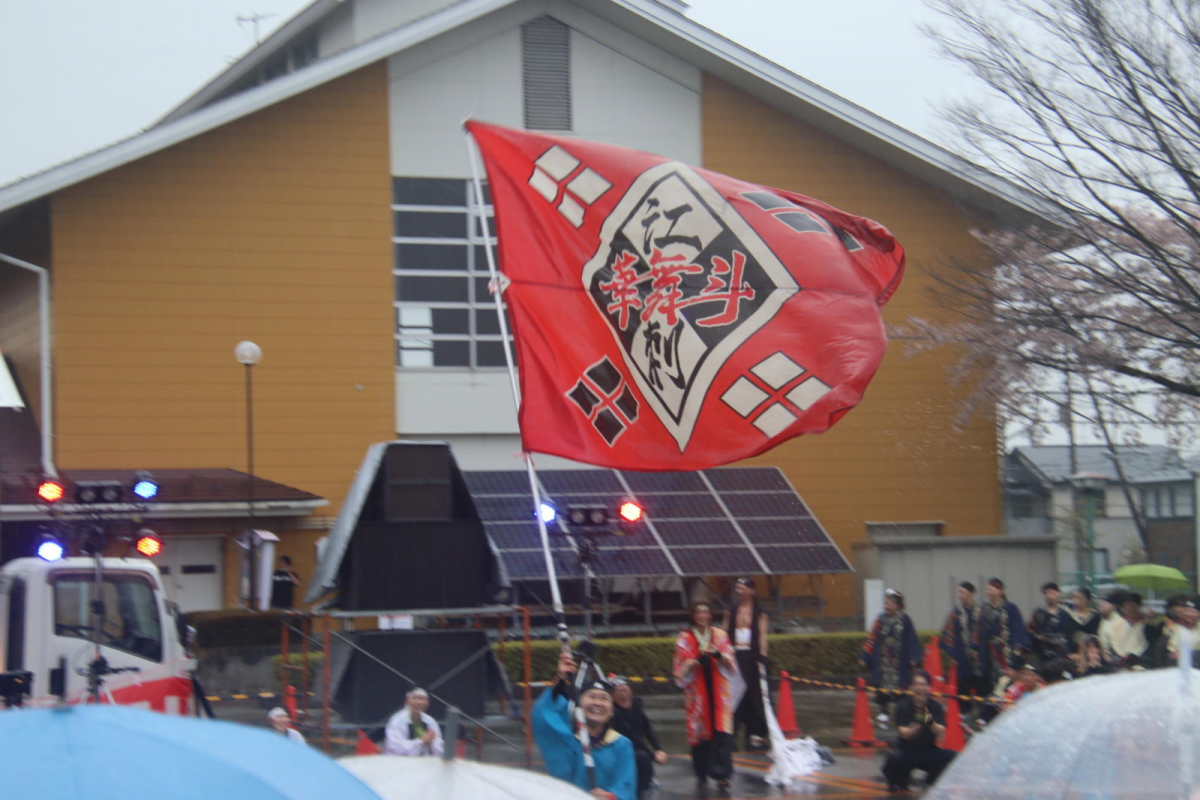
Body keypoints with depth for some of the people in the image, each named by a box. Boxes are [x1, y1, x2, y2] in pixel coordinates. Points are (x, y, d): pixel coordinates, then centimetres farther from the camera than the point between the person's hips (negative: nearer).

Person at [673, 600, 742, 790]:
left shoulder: (720, 635, 8)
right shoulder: (684, 639, 4)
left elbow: (730, 662, 3)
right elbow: (682, 668, -2)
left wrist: (718, 655, -18)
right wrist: (698, 658, -19)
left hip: (718, 690, 1)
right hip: (697, 691, -1)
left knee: (721, 732, -11)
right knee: (700, 731, -1)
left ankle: (721, 774, -12)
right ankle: (702, 774, 10)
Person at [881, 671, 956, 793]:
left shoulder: (935, 706, -4)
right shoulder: (903, 706, -10)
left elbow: (940, 733, -13)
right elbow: (905, 733, -19)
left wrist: (930, 721, -33)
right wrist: (919, 723, -37)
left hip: (928, 752, 3)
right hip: (907, 751, -3)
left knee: (952, 757, -23)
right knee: (894, 758, -36)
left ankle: (933, 780, 10)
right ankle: (898, 783, 1)